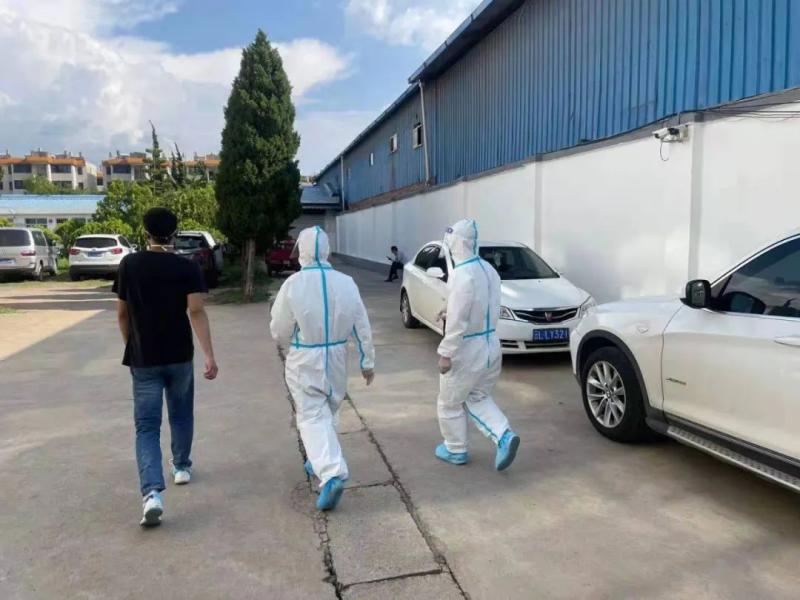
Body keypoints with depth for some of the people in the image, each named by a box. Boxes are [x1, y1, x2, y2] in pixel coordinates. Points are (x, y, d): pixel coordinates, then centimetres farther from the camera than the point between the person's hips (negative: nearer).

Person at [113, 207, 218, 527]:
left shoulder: (129, 265, -1)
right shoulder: (188, 268, -5)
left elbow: (122, 313, 4)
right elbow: (196, 311, -16)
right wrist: (209, 354, -17)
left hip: (143, 358, 0)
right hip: (179, 355, 0)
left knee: (147, 425, 0)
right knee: (181, 414, 22)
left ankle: (152, 493, -14)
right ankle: (182, 467, 37)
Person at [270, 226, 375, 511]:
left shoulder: (293, 284, -16)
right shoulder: (346, 282, -5)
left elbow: (279, 330, -7)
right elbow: (362, 326, 0)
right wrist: (367, 361, 10)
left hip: (305, 361, -4)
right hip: (336, 357, 4)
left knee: (313, 417, 0)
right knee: (328, 412, 22)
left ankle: (331, 474, -15)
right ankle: (319, 462, 37)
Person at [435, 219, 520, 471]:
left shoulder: (462, 275, -23)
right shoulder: (488, 269, 5)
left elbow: (458, 322, -24)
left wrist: (446, 353, -18)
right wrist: (451, 311, 18)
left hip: (467, 349, -8)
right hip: (490, 345, 8)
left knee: (449, 403, 13)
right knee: (478, 398, 23)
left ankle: (456, 450, 27)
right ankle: (504, 436, 6)